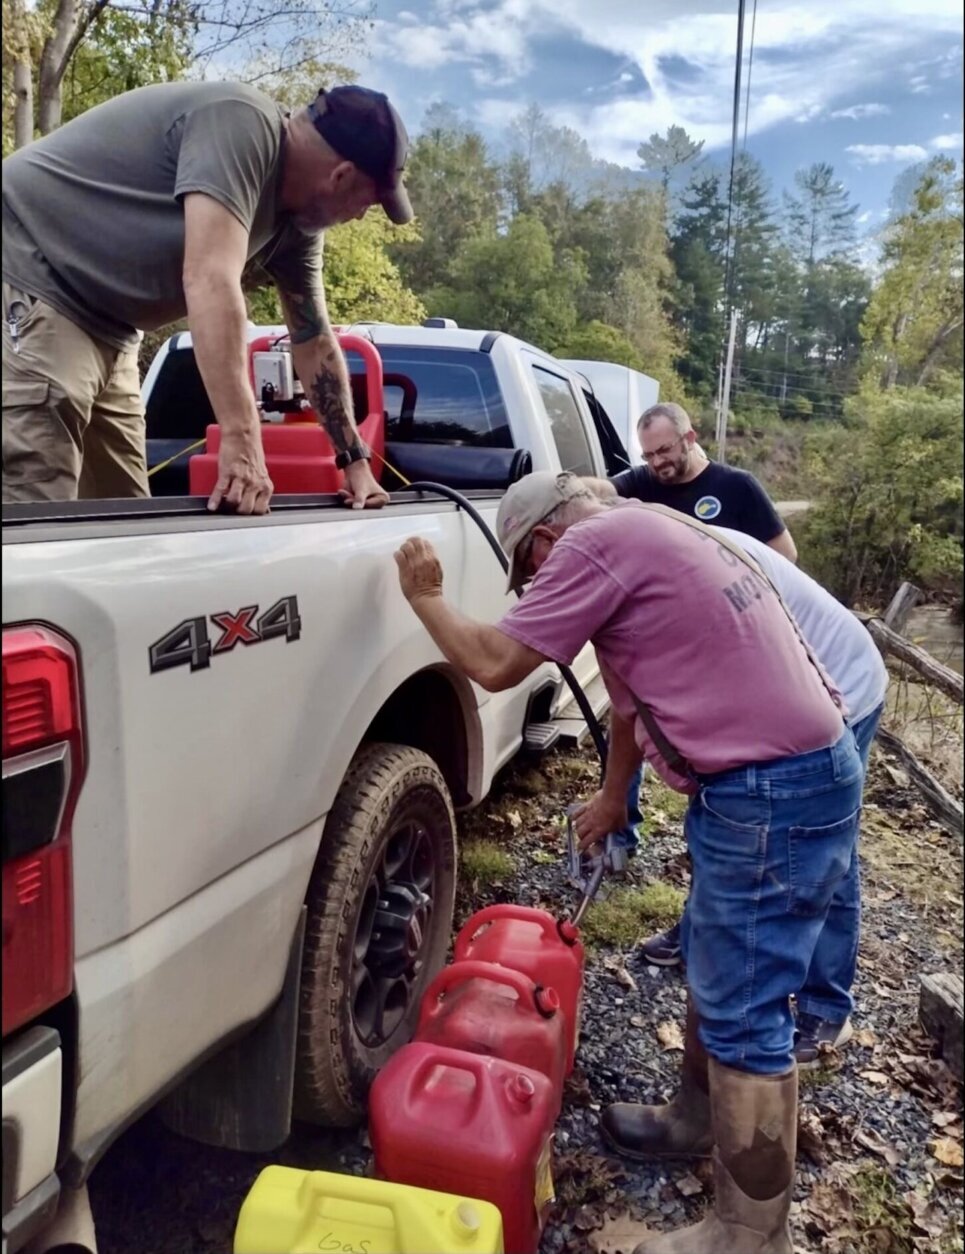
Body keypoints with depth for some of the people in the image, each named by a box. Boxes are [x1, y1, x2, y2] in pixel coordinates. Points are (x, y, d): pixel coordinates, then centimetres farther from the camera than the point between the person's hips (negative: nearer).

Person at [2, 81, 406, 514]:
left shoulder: (297, 223, 6)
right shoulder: (242, 123, -20)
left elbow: (315, 342, 11)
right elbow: (211, 281, -31)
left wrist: (354, 458, 9)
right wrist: (241, 439, -35)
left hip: (101, 328, 9)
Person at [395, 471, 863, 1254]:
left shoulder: (597, 542, -13)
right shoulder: (647, 534, 18)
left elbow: (494, 666, -13)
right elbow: (636, 681, 25)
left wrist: (424, 596, 4)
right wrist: (614, 795, 32)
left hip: (772, 794, -11)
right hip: (800, 769, 11)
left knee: (745, 1014, 2)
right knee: (716, 968, 24)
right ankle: (708, 1119, 44)